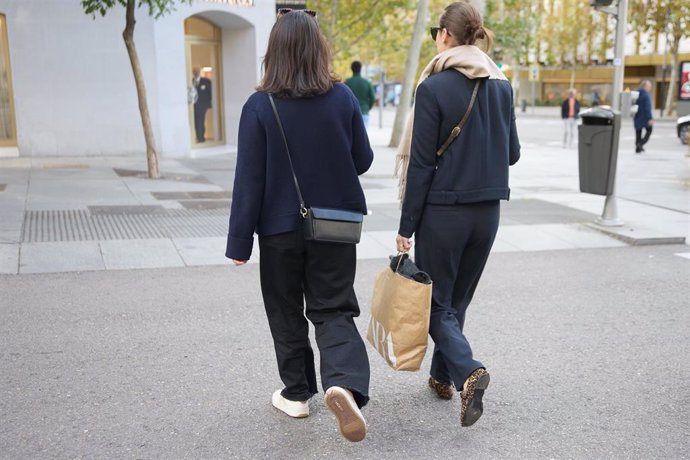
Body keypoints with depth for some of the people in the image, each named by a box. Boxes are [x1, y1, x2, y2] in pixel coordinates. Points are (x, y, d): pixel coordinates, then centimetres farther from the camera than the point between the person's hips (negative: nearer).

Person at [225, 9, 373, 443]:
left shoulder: (260, 106, -12)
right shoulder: (343, 97, -6)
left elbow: (249, 180, -10)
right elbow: (363, 161, 4)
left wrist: (239, 242, -4)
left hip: (281, 228, -1)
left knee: (286, 313, 16)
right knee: (334, 311, 8)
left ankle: (297, 392, 27)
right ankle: (345, 383, -16)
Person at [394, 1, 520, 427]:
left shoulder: (435, 87, -13)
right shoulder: (502, 86, 4)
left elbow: (421, 163, -14)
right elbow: (512, 153, 10)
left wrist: (407, 225, -8)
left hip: (443, 211, -5)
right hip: (487, 209, 6)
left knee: (437, 303, 7)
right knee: (458, 298, 19)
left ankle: (467, 370, -14)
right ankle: (443, 375, 29)